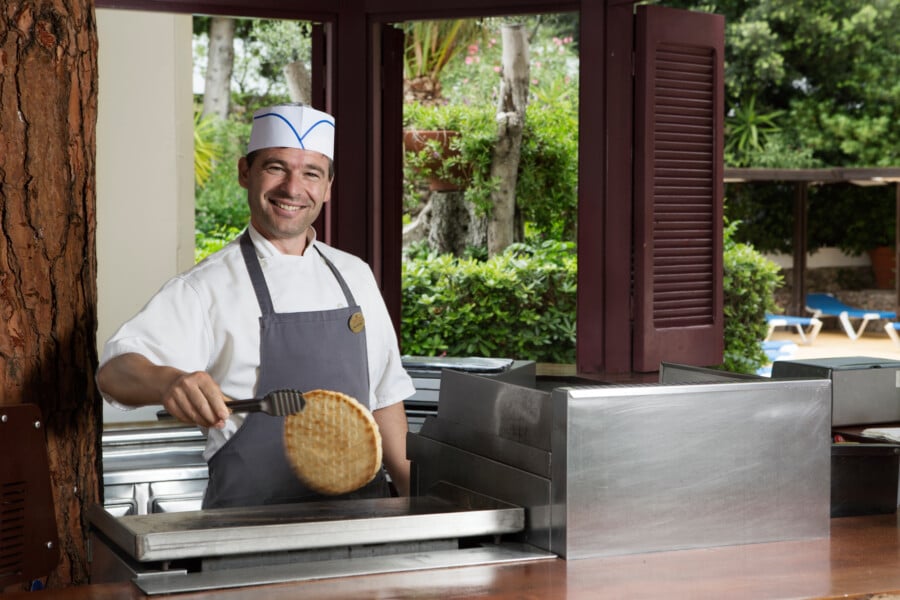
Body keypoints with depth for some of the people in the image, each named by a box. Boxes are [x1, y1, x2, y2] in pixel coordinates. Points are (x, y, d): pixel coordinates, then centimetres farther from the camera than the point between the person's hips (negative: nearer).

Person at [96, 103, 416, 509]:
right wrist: (168, 382, -37)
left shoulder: (354, 276, 15)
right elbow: (114, 371, -15)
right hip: (251, 518, -4)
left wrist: (413, 489, 14)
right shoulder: (207, 287, -2)